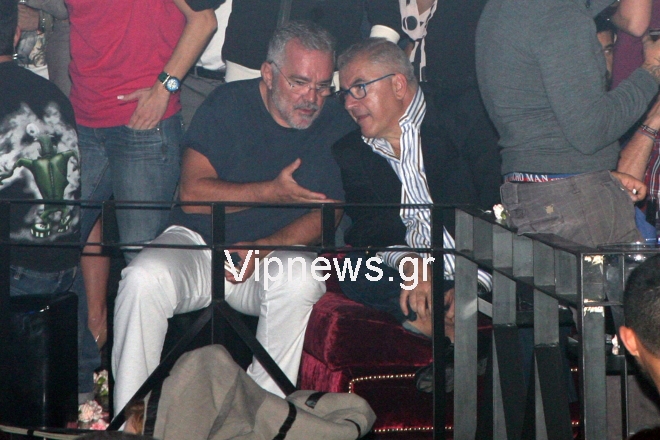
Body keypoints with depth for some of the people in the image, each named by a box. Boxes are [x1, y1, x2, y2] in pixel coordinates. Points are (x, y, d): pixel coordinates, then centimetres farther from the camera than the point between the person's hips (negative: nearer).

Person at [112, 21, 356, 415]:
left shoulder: (338, 123, 1)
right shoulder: (228, 105, -2)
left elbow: (328, 213, -5)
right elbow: (192, 193, -10)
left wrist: (262, 249, -20)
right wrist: (273, 193, -17)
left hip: (280, 250, 0)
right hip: (200, 240, 0)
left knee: (300, 279, -35)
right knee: (144, 278, -31)